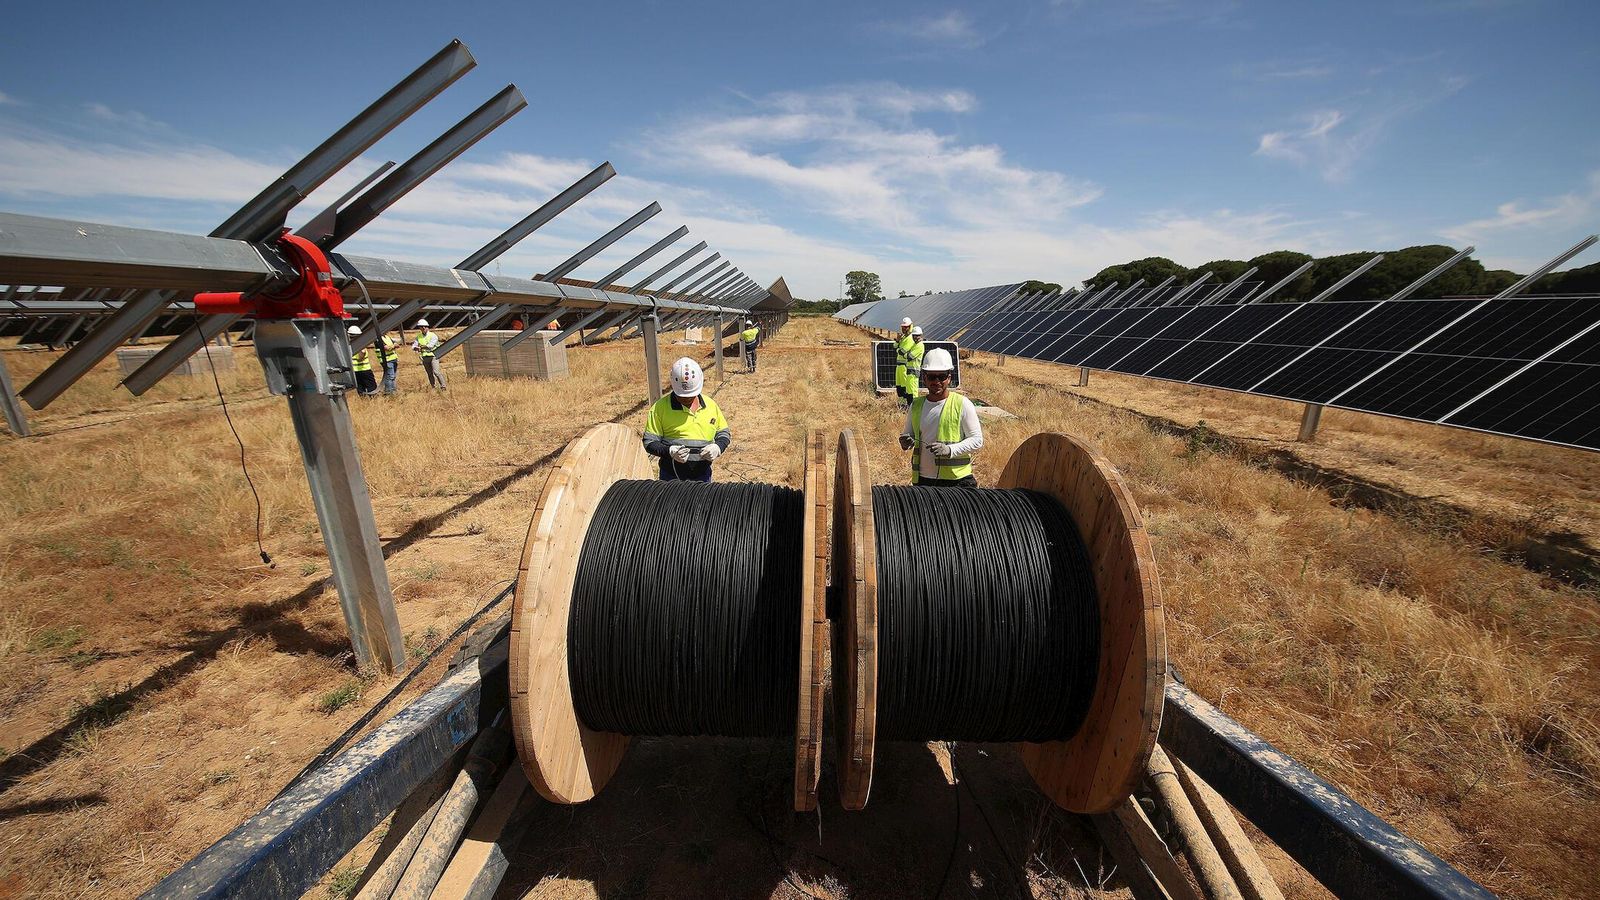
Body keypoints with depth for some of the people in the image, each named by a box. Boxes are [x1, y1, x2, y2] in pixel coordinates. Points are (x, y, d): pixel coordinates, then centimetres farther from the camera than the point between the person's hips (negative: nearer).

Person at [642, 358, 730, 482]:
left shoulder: (710, 405, 4)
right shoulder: (660, 408, -6)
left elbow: (724, 433, 14)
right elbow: (649, 442, -5)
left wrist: (717, 447, -8)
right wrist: (670, 451, -23)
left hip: (703, 476, 3)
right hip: (672, 478, -2)